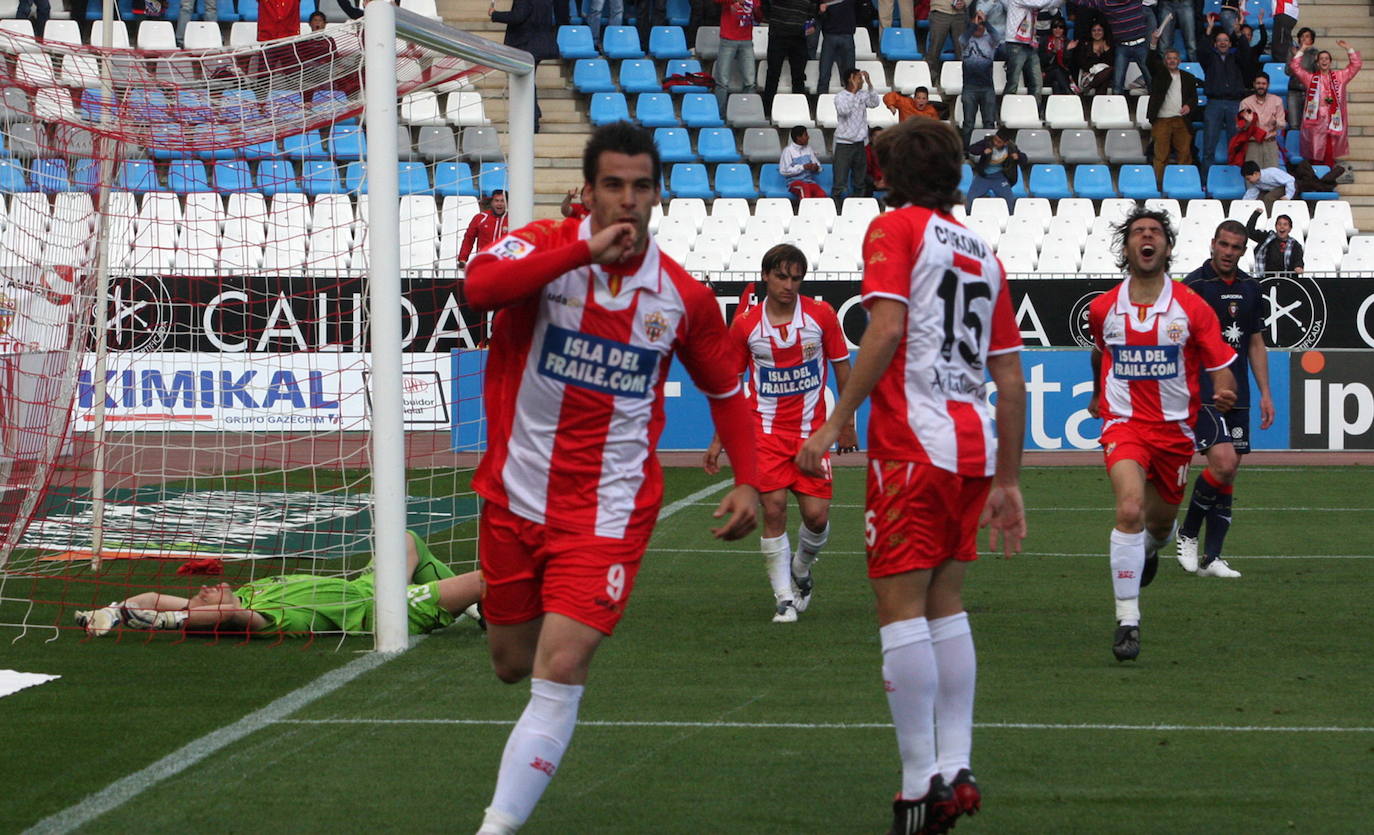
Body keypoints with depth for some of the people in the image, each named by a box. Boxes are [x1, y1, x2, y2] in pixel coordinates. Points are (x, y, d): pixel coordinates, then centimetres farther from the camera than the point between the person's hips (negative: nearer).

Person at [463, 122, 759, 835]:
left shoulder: (685, 297, -2)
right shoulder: (545, 246, -7)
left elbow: (725, 389, 13)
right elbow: (480, 287, -30)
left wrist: (747, 480, 1)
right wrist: (585, 250, -32)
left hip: (607, 510, -1)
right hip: (515, 500, 1)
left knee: (560, 671, -16)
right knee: (513, 665, 16)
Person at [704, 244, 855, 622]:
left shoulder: (821, 314, -4)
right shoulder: (746, 323, -3)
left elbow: (842, 367, 6)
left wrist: (846, 425, 5)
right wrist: (718, 440, 5)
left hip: (812, 429, 0)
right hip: (766, 429, 0)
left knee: (816, 515, -4)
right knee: (774, 510, -10)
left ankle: (802, 569, 27)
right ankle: (784, 598, 0)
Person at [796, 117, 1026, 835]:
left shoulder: (895, 228, 0)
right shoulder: (982, 253, 19)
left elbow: (886, 327, -15)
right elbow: (1011, 379, 16)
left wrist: (837, 420, -14)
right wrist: (1007, 482, 20)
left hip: (913, 442, -7)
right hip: (976, 443, 7)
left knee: (901, 604, -5)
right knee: (944, 601, 15)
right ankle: (956, 768, 11)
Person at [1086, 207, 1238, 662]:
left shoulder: (1192, 308, -6)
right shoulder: (1102, 308, -1)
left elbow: (1221, 367, -5)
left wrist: (1223, 394, -27)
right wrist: (1097, 394, 33)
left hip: (1175, 428, 1)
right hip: (1124, 423, -1)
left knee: (1160, 522, 16)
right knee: (1130, 508, -25)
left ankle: (1151, 547, 58)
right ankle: (1127, 621, -23)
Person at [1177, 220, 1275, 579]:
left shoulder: (1251, 289, 12)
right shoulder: (1194, 285, -6)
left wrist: (1265, 393, 13)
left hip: (1238, 396, 6)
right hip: (1201, 393, -6)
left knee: (1228, 477, 3)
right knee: (1224, 464, -19)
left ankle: (1211, 558, 7)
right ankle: (1187, 534, 1)